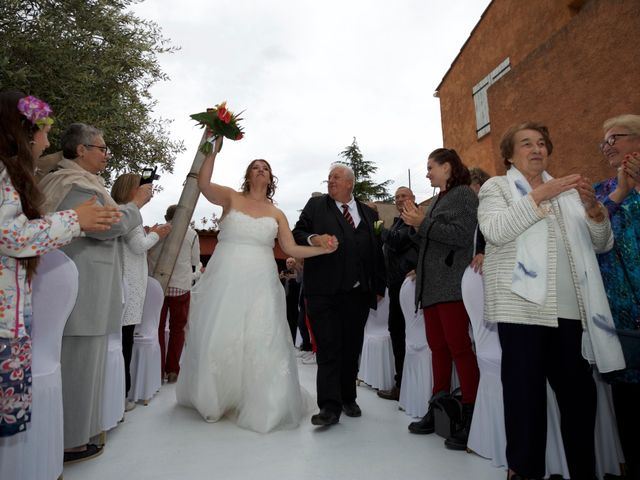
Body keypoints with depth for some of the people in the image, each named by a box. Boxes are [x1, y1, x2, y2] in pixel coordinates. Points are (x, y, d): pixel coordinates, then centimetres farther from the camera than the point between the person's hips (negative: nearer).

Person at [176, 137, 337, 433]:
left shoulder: (276, 214, 10)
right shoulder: (231, 197, 6)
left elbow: (292, 249, 6)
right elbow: (203, 184, -11)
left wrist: (324, 249, -5)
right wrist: (213, 151, -16)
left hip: (260, 284, 1)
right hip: (225, 280, -1)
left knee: (260, 341, 1)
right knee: (218, 338, 7)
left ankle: (259, 406, 18)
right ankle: (214, 400, 30)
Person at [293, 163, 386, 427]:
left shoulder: (369, 213, 16)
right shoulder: (316, 205, 10)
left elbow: (377, 252, 13)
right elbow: (297, 233, 4)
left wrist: (379, 287, 8)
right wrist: (313, 238, -18)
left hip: (359, 294, 3)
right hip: (324, 292, -3)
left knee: (352, 348, 13)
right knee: (328, 348, -3)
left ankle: (348, 398, 30)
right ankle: (329, 406, 5)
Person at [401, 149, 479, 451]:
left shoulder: (464, 194, 0)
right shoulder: (438, 200, 22)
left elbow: (461, 236, -14)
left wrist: (422, 223, -13)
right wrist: (416, 223, 11)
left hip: (452, 285, -8)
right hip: (431, 286, 8)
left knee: (459, 347, -6)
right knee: (438, 348, 9)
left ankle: (470, 418, 3)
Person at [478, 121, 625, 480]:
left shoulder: (566, 189, 20)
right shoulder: (496, 187, 6)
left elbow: (602, 243, 15)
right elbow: (495, 231, -14)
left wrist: (593, 207, -3)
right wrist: (538, 195, -17)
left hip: (570, 308, 5)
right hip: (523, 307, -5)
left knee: (580, 393, 8)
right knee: (526, 395, -1)